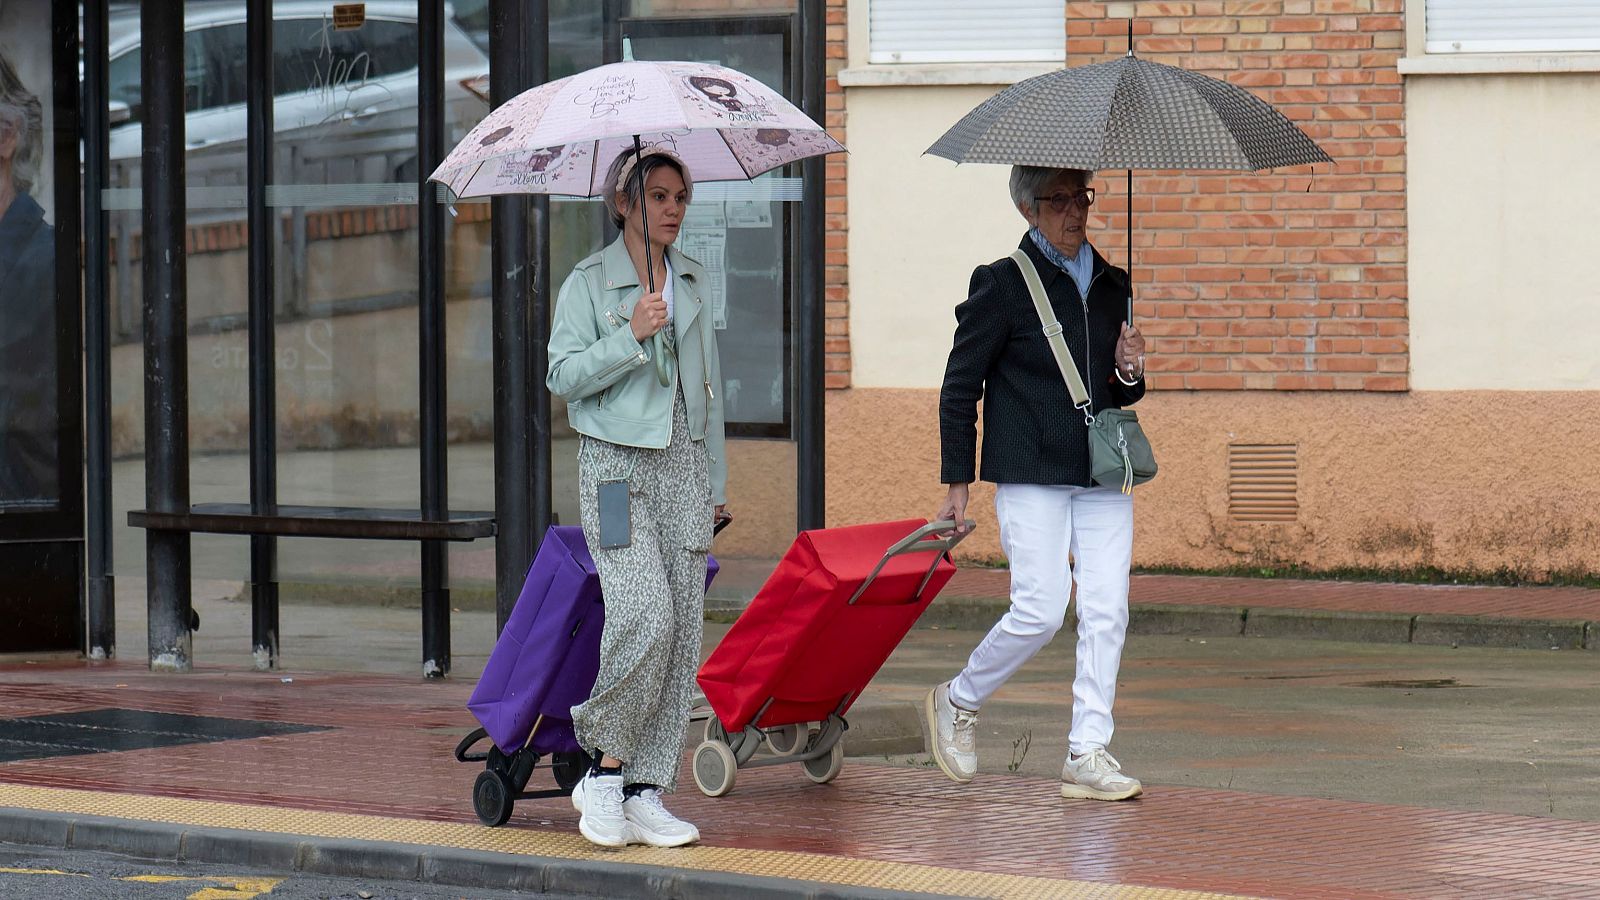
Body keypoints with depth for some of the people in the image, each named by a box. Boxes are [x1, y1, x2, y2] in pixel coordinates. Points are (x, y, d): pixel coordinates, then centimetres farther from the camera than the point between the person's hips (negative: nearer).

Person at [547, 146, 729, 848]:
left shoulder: (693, 281, 14)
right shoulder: (588, 283, -1)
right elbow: (564, 376, -7)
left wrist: (716, 478, 19)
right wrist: (631, 337, -18)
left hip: (684, 464, 5)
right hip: (617, 465, -5)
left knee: (683, 631, -2)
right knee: (644, 619, -19)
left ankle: (646, 791, 2)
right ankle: (604, 768, -3)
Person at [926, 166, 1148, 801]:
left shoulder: (1112, 285, 13)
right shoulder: (1003, 285, -4)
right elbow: (960, 386, 0)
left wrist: (1129, 373, 0)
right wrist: (956, 482, -2)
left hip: (1101, 474, 6)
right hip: (1030, 474, -5)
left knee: (1106, 611, -2)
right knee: (1041, 610, -11)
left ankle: (1087, 754, 2)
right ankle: (958, 703, 13)